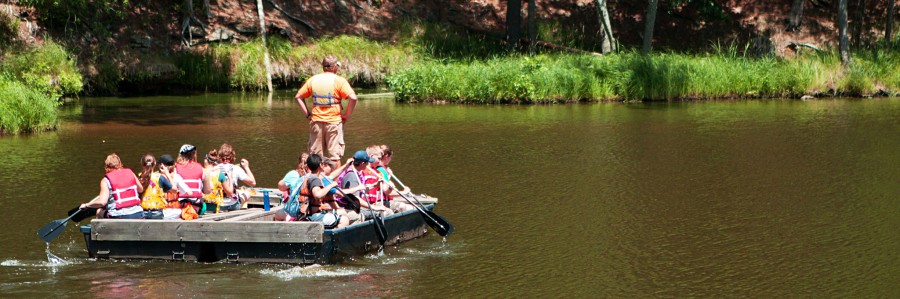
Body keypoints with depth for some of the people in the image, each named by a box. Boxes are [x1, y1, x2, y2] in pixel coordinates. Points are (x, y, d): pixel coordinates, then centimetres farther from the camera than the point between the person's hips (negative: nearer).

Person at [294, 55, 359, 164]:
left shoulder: (313, 80, 5)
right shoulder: (339, 81, -8)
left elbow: (298, 97, 9)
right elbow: (353, 98, -19)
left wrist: (307, 113, 8)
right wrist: (347, 115, -7)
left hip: (316, 122, 3)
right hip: (334, 121, -3)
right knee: (335, 156, 1)